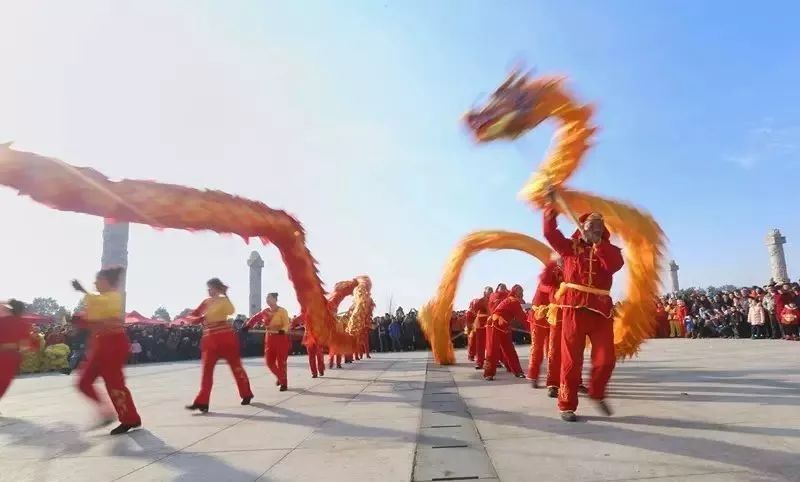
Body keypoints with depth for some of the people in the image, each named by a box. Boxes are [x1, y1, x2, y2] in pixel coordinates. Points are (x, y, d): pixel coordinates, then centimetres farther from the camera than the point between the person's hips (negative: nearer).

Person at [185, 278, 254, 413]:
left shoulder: (223, 300, -3)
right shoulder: (205, 302, 12)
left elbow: (231, 311, -24)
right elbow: (190, 316, 12)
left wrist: (224, 295, -20)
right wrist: (199, 319, -8)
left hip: (225, 338, -4)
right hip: (210, 340, 5)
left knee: (236, 366, 6)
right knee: (206, 370, -2)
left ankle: (246, 395, 21)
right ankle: (201, 402, -1)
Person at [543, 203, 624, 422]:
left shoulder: (610, 250, 12)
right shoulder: (571, 246, 10)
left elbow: (615, 265, -11)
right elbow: (550, 232, -1)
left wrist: (597, 242, -13)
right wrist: (551, 204, -4)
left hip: (601, 309, 2)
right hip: (574, 307, -2)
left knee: (606, 358, 2)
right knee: (571, 358, 0)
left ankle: (597, 394, 29)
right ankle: (567, 406, 9)